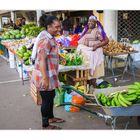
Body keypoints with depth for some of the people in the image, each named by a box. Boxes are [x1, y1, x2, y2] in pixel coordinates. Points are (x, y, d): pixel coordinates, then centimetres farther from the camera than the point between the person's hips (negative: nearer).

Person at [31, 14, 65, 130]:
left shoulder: (50, 38, 8)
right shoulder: (45, 40, -23)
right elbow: (41, 60, -28)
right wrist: (45, 78, -29)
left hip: (50, 74, 10)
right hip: (45, 76, -10)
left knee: (51, 96, 21)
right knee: (46, 99, 3)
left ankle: (50, 117, 40)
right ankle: (45, 125, 18)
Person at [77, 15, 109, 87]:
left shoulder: (98, 31, -6)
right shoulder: (85, 29, 14)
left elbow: (106, 40, -11)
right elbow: (81, 40, 20)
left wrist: (97, 46, -19)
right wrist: (79, 48, 4)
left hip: (93, 53, -6)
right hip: (85, 52, 6)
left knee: (92, 69, -3)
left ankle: (93, 86, 6)